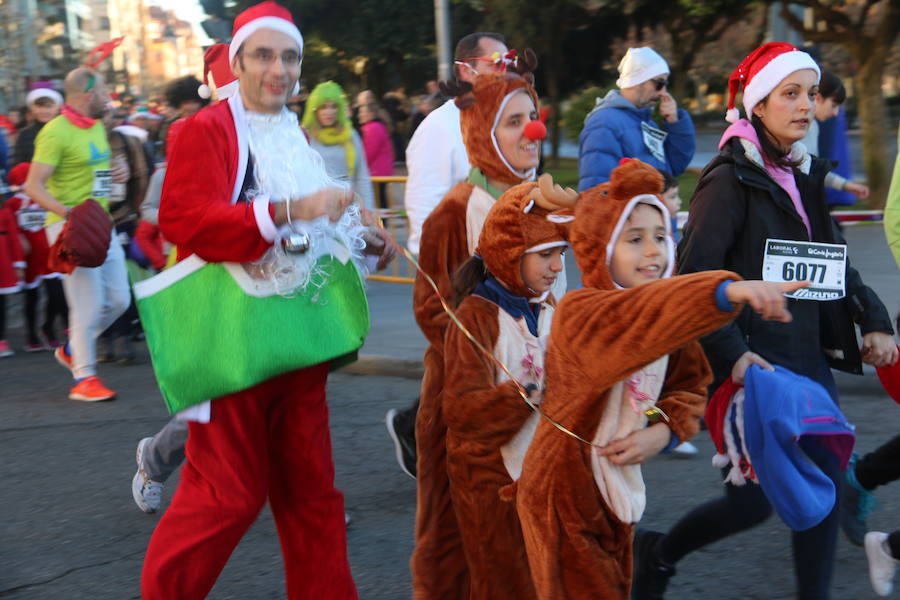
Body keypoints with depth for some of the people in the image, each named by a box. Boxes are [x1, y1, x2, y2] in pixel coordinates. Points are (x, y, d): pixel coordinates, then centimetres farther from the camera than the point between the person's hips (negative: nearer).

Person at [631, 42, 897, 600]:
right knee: (756, 498, -3)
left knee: (826, 484, 6)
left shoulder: (804, 176, 12)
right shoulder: (731, 180, -12)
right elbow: (694, 277, -17)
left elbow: (836, 264, 18)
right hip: (754, 362, -8)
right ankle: (657, 553, 22)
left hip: (808, 358, 8)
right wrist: (731, 355, -24)